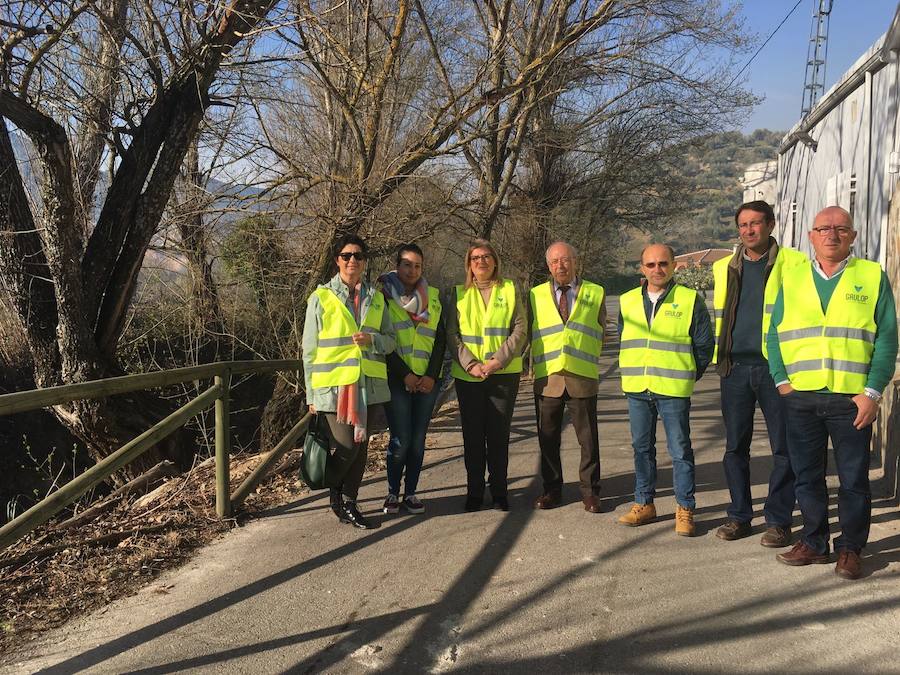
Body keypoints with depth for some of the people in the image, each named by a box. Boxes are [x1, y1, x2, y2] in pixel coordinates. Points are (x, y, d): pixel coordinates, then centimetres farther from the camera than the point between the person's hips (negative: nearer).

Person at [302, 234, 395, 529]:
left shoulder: (375, 298, 11)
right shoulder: (321, 298, 1)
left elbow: (390, 340, 12)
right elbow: (310, 349, 2)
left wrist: (372, 339, -12)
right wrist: (311, 394, -1)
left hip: (368, 384, 4)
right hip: (334, 385, -4)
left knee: (360, 447, 8)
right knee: (346, 448, -8)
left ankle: (348, 502, 22)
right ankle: (333, 490, 21)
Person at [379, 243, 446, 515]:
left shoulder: (433, 297, 12)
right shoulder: (384, 295, 1)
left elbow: (440, 339, 8)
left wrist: (432, 375, -4)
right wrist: (404, 374, -11)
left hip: (427, 379, 3)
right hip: (396, 378, -3)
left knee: (418, 438, 5)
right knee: (401, 439, -6)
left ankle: (411, 492, 16)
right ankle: (393, 493, 10)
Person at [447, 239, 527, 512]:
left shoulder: (509, 290, 6)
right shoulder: (459, 294, 8)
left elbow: (520, 330, -1)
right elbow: (452, 335, 1)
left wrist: (498, 360, -13)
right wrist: (470, 364, -13)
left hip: (504, 374, -1)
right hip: (467, 375, 1)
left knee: (499, 434, 2)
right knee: (472, 435, 4)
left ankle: (499, 492, 14)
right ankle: (474, 492, 15)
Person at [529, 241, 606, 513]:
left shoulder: (595, 293, 9)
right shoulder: (536, 295, 9)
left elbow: (601, 333, 15)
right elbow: (528, 333, 13)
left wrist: (588, 359, 8)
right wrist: (536, 363, 5)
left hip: (582, 378, -1)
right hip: (547, 378, 1)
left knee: (588, 439, 4)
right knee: (548, 438, 7)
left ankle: (590, 491, 16)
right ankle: (552, 490, 20)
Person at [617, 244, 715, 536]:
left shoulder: (690, 300, -3)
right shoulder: (628, 302, 9)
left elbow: (704, 345, 1)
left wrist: (687, 377, 3)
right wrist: (631, 372, 12)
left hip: (673, 390, -4)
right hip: (637, 390, 4)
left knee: (680, 450, 1)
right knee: (642, 447, 11)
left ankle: (685, 509, 12)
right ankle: (644, 504, 22)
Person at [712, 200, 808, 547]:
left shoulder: (793, 264, 0)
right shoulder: (724, 268, 12)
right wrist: (720, 358, 12)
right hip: (735, 367, 4)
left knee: (783, 447, 2)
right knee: (735, 446, 9)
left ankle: (778, 520, 14)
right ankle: (739, 515, 20)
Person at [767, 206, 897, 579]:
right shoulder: (792, 278, 10)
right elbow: (774, 334, 10)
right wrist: (782, 380, -1)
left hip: (852, 398, -2)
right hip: (800, 397, 2)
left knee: (853, 479, 5)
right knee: (806, 475, 10)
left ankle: (850, 549, 20)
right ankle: (814, 542, 24)